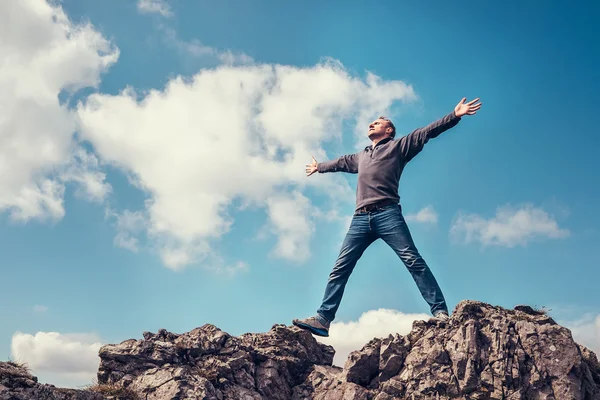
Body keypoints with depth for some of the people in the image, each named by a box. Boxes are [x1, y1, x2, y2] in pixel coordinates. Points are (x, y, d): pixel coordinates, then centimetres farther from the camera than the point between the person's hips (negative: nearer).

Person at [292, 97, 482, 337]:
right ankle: (323, 319, -3)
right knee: (340, 269, -2)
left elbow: (427, 132, 6)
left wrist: (455, 115, -5)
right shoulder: (361, 156, 33)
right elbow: (341, 163, 52)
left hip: (387, 214, -5)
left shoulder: (398, 146, 16)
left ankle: (440, 312, -16)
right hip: (360, 219, 5)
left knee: (413, 261, -15)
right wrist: (319, 167, 68)